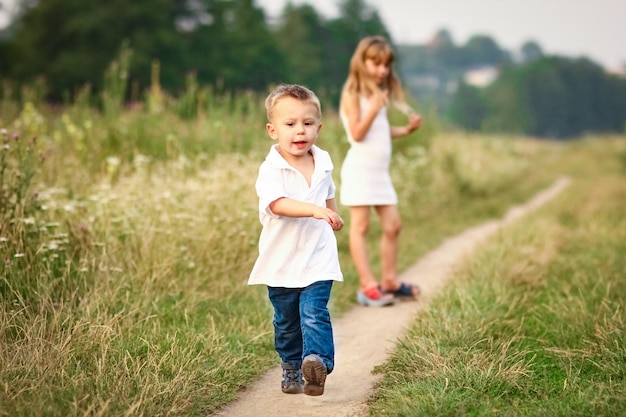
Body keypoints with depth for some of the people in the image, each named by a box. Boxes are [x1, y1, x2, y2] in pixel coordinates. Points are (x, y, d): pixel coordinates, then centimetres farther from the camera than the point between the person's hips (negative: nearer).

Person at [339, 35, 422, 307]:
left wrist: (406, 130, 8)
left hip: (380, 172, 8)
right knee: (360, 226, -5)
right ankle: (367, 286, -5)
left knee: (392, 226, 8)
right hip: (360, 169, -8)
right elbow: (357, 133, -17)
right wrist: (374, 109, -27)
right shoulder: (353, 94, -8)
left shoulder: (379, 94, 15)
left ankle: (389, 282, 17)